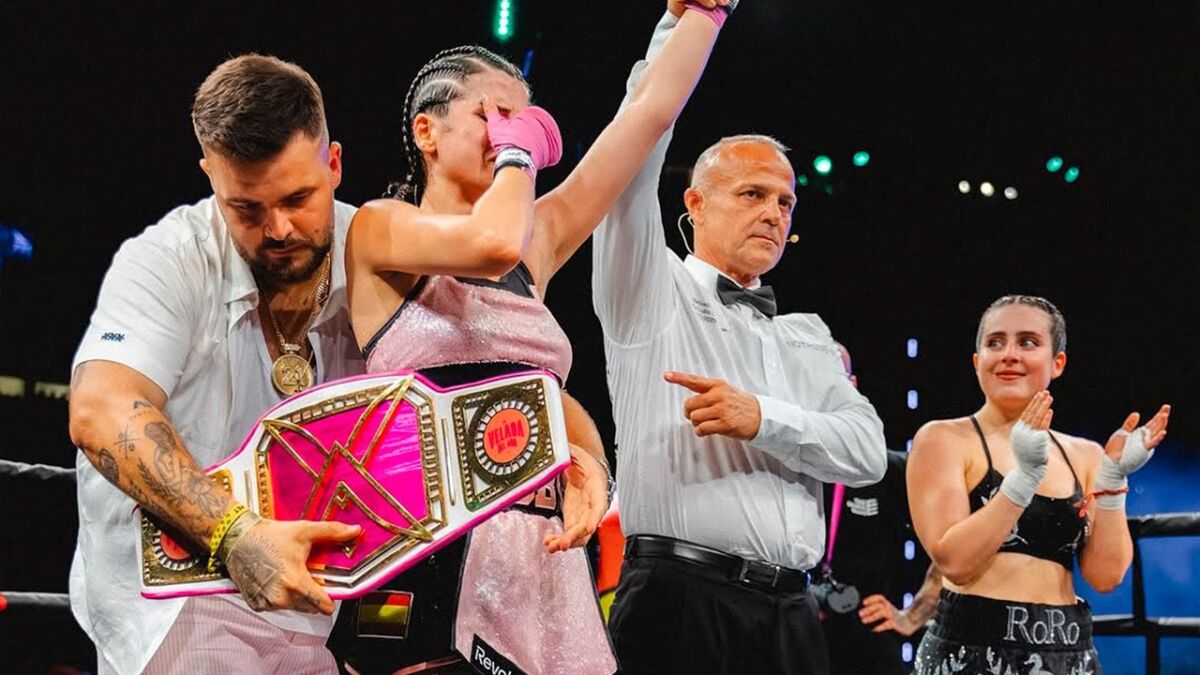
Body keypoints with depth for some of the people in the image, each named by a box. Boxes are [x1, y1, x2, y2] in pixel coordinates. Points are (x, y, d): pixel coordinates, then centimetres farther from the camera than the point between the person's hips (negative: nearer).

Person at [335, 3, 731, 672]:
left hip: (542, 557, 5)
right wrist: (518, 153, -2)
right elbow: (492, 243, -19)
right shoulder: (379, 227, 2)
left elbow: (653, 111, 18)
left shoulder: (537, 245, 16)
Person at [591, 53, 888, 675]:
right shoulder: (655, 296, 10)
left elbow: (868, 452, 7)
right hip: (681, 599, -4)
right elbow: (630, 169, -6)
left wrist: (762, 418, -10)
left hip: (789, 613, 5)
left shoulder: (807, 336, 22)